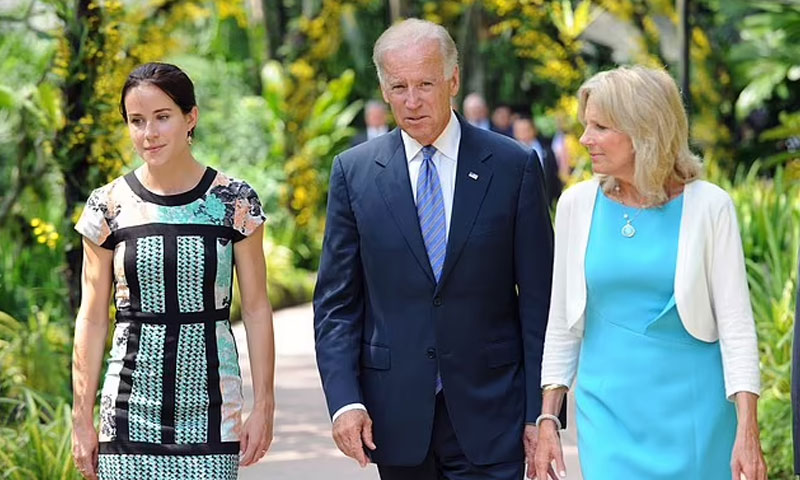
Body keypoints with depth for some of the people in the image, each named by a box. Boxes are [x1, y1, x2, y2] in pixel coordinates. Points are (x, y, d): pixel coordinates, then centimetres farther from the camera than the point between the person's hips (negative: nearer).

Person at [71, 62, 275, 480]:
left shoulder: (233, 202, 0)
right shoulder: (109, 206, 2)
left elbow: (256, 309, 3)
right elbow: (92, 319, 5)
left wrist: (263, 407, -1)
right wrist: (81, 418, 3)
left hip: (208, 408, -1)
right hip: (131, 408, 1)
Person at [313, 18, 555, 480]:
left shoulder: (514, 167, -1)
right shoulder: (354, 172, 3)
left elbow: (538, 301, 0)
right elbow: (336, 302, 4)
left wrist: (541, 412, -4)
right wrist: (344, 399, -8)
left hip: (488, 411, -2)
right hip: (396, 414, 2)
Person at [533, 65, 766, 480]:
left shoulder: (709, 206, -6)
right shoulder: (577, 204, 2)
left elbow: (736, 325, -6)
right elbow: (562, 324, 8)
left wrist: (747, 432, -12)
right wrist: (547, 419, 5)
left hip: (692, 412, -2)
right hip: (608, 409, 2)